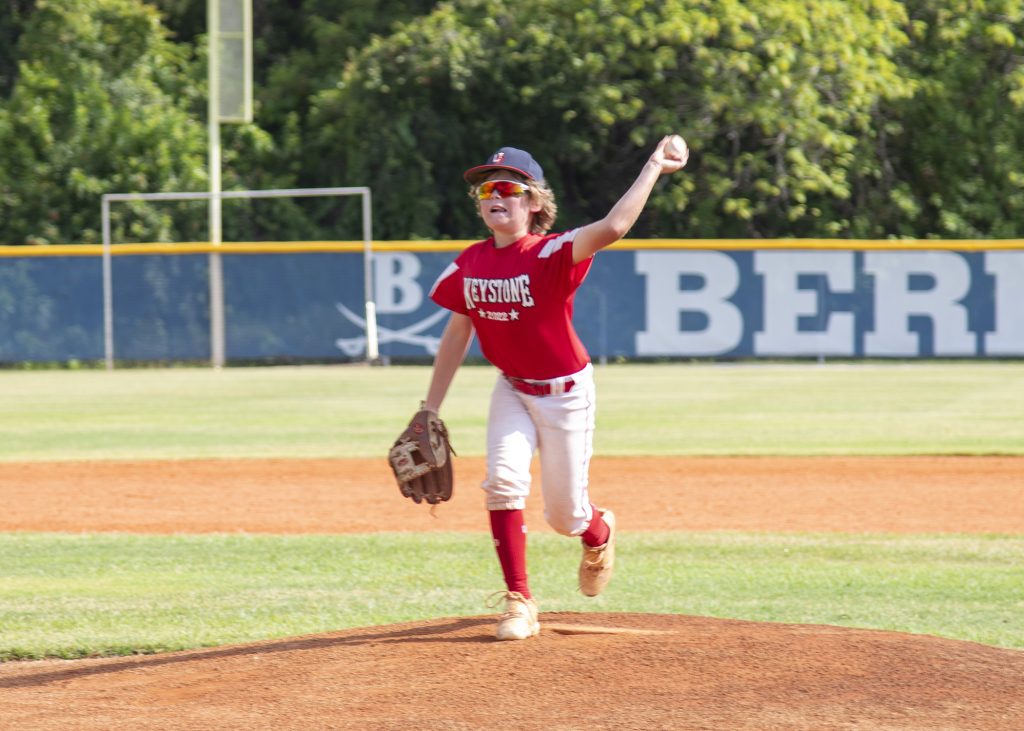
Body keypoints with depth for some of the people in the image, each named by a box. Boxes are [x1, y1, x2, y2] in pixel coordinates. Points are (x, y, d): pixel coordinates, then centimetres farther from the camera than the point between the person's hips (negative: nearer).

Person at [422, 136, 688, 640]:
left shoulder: (551, 255, -23)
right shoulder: (469, 264, -6)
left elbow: (612, 227, -42)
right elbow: (457, 334, 6)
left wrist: (654, 166, -43)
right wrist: (430, 409, 6)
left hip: (566, 394, -4)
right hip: (512, 390, 4)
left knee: (564, 517, 5)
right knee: (503, 479, -21)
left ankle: (599, 532, 44)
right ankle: (518, 601, -10)